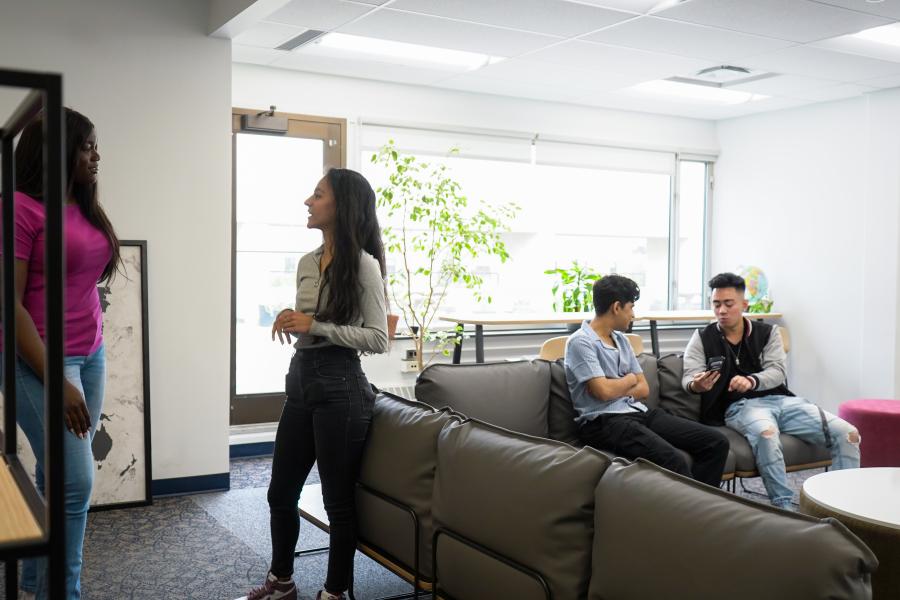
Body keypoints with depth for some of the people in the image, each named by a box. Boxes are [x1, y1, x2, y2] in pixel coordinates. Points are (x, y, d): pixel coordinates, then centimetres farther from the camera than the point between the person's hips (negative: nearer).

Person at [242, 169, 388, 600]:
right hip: (301, 379, 8)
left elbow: (378, 339, -14)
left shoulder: (362, 263, -12)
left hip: (339, 387, -8)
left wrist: (316, 327, -19)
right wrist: (290, 322, 0)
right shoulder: (307, 263, 10)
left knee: (337, 499, 5)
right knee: (281, 492, 17)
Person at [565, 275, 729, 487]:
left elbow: (644, 389, 15)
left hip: (638, 412, 8)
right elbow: (603, 391, -17)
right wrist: (630, 379, 3)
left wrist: (617, 390, -4)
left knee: (716, 443, -6)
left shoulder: (621, 339, 18)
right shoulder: (580, 342, -8)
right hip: (604, 421, -8)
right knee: (673, 461, -33)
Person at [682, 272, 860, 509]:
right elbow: (688, 378, -3)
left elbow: (777, 372, -3)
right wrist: (696, 385, -29)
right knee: (766, 433, -40)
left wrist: (751, 381, -26)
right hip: (740, 406, -3)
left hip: (780, 399, 4)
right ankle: (784, 508, -30)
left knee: (847, 434, -15)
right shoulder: (702, 338, 7)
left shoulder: (768, 333, 11)